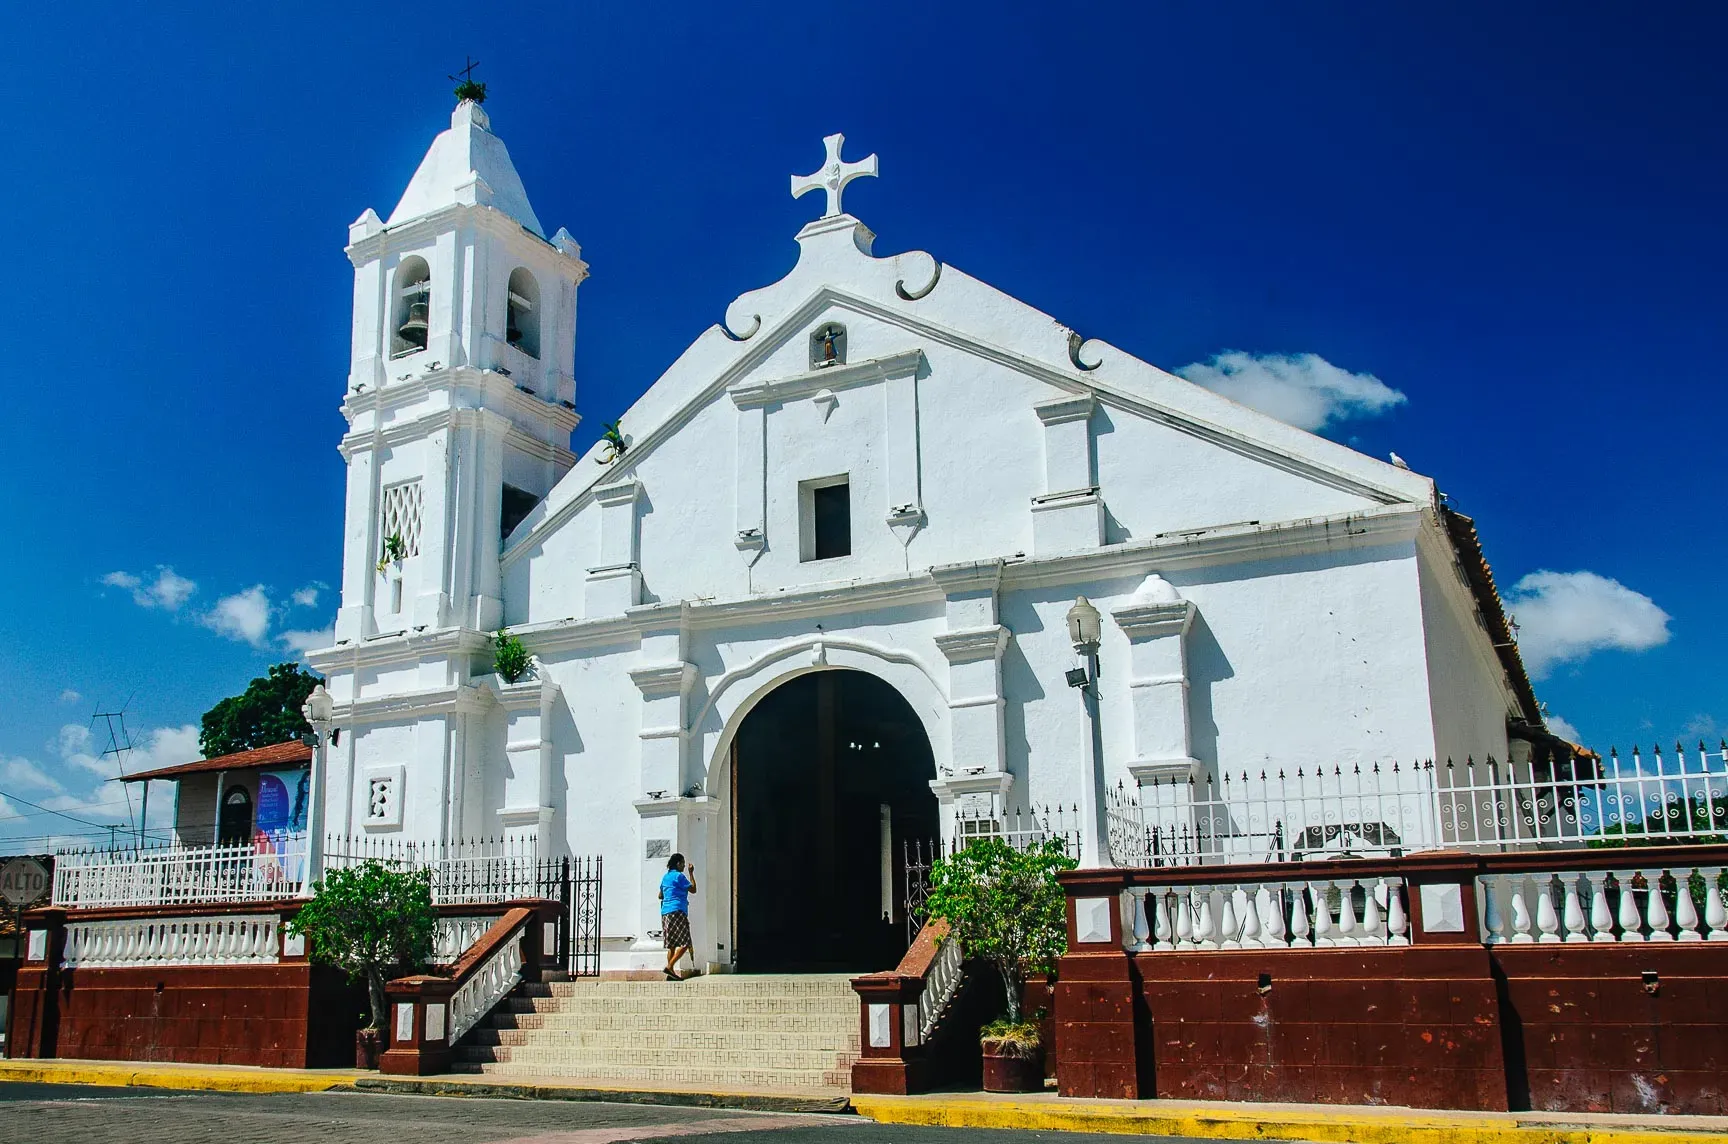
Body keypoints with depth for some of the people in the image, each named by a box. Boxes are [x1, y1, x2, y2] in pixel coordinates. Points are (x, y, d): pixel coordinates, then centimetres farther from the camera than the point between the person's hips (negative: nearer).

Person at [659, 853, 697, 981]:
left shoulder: (666, 877, 18)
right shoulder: (679, 876, -7)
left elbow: (660, 895, 27)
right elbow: (693, 889, -3)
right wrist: (691, 873, 4)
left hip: (665, 913, 9)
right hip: (677, 912, -9)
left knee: (672, 945, 9)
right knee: (684, 944, -9)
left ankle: (671, 973, 4)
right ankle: (670, 967, -18)